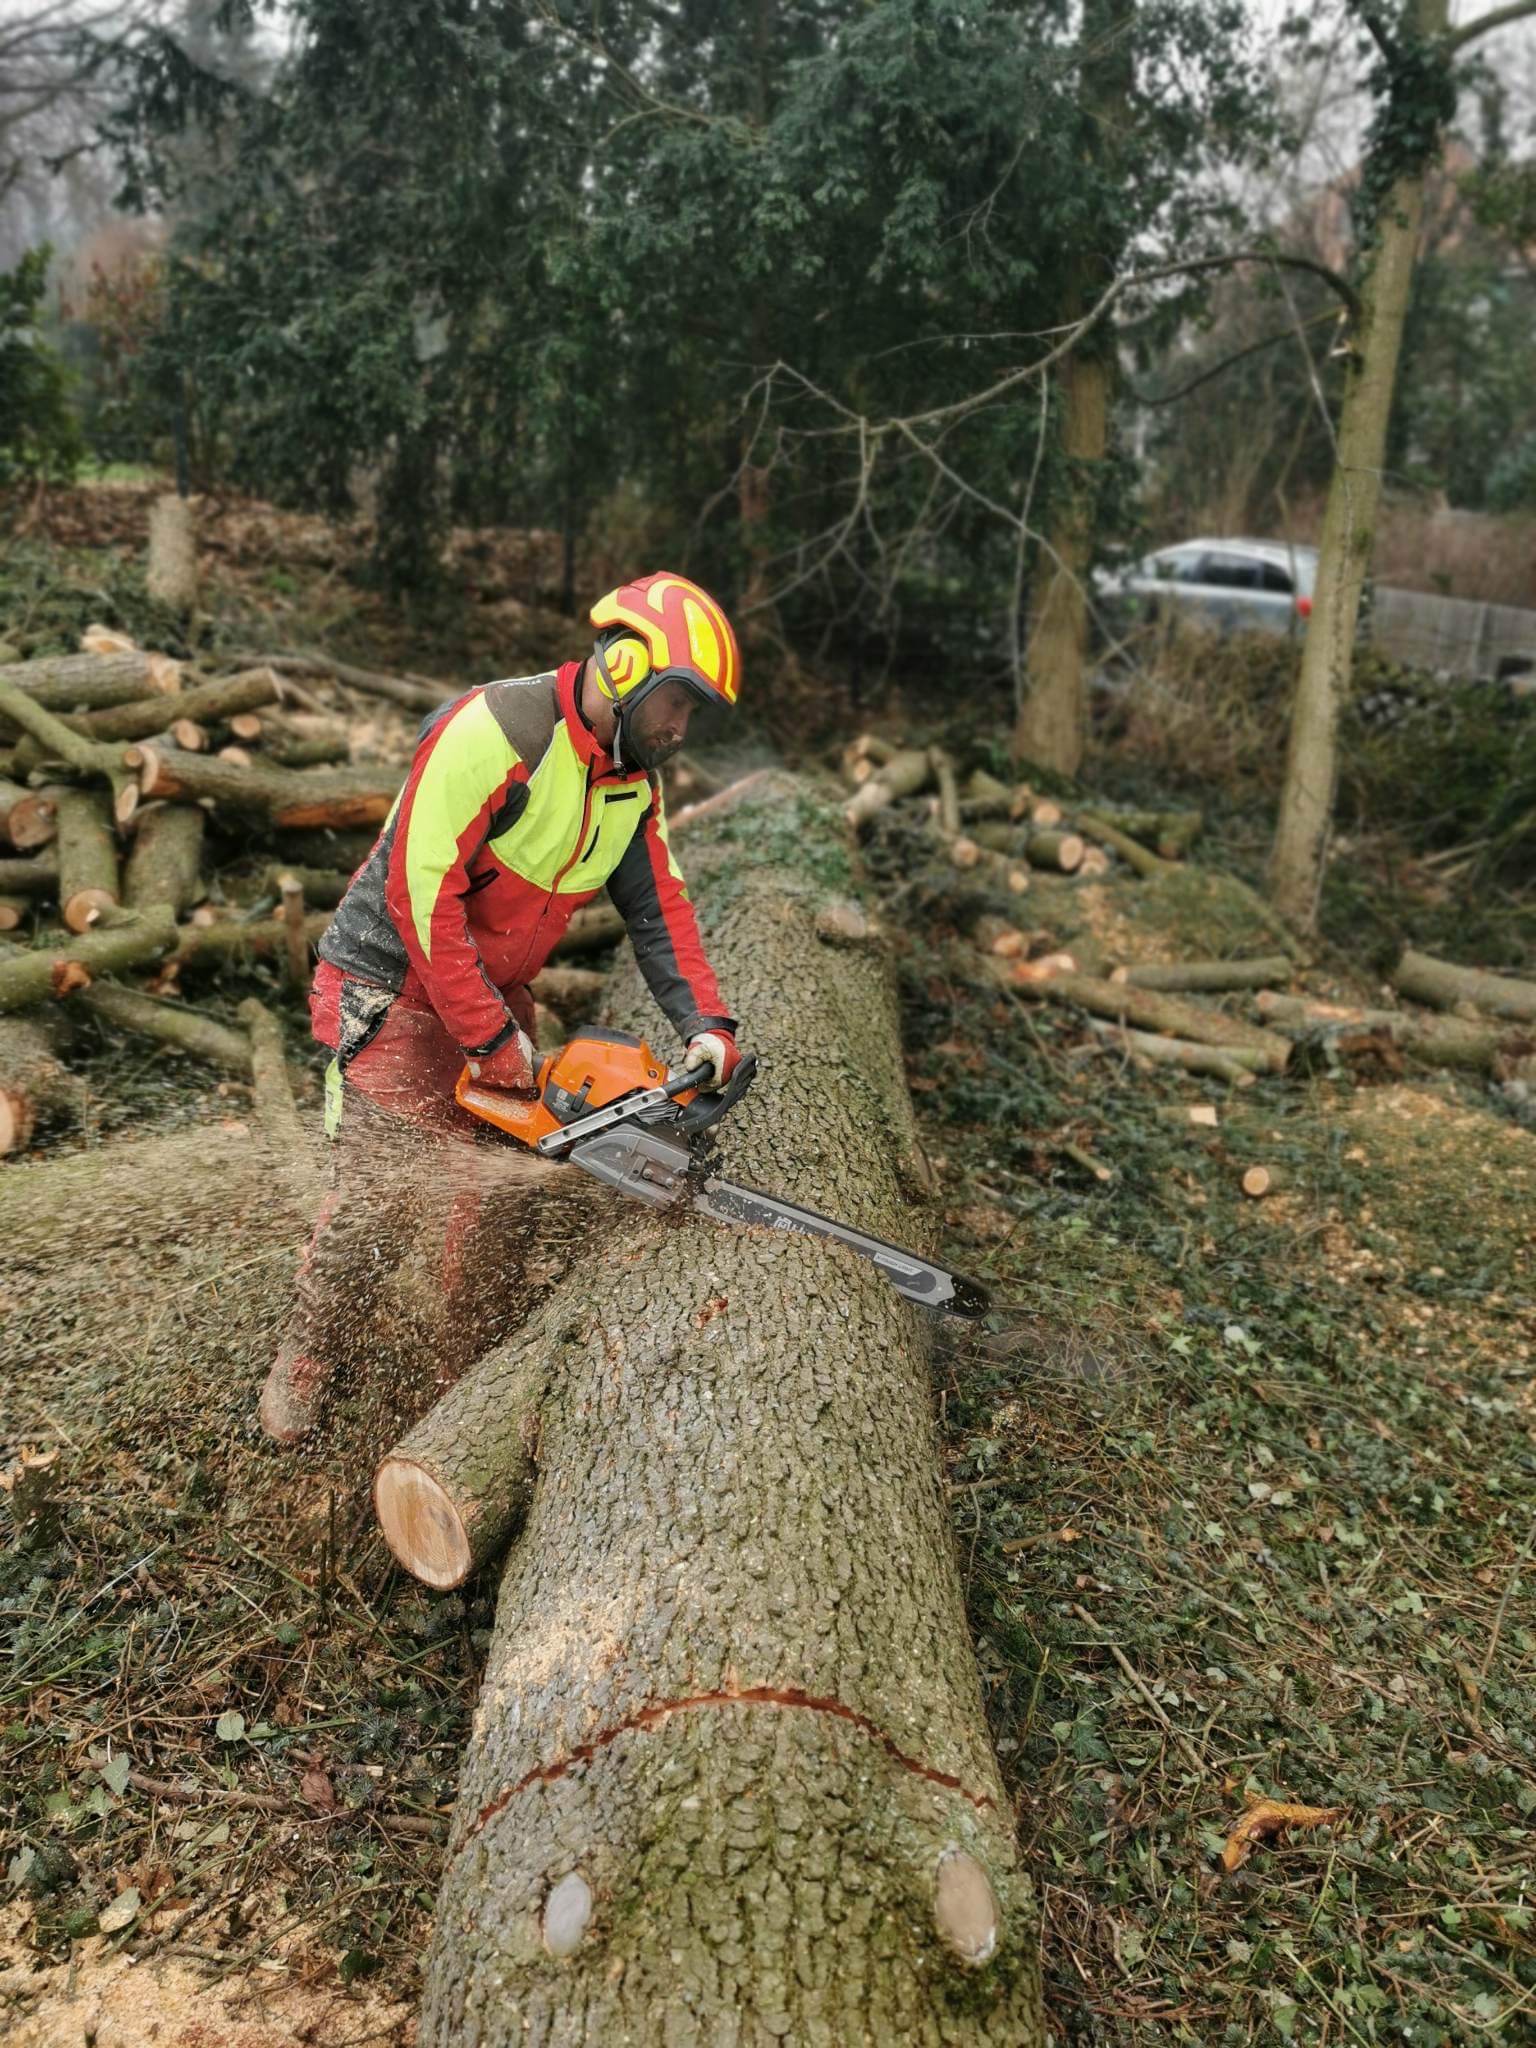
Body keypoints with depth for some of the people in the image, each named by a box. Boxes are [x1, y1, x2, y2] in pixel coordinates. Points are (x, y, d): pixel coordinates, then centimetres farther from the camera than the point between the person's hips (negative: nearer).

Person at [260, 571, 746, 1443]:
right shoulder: (494, 731, -26)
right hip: (394, 986, -7)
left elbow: (660, 911, 0)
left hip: (499, 1000, 7)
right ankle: (305, 1366, 17)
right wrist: (491, 1041, -24)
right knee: (380, 1192, -6)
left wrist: (708, 1025, -15)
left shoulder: (635, 783, 0)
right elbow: (421, 890, -28)